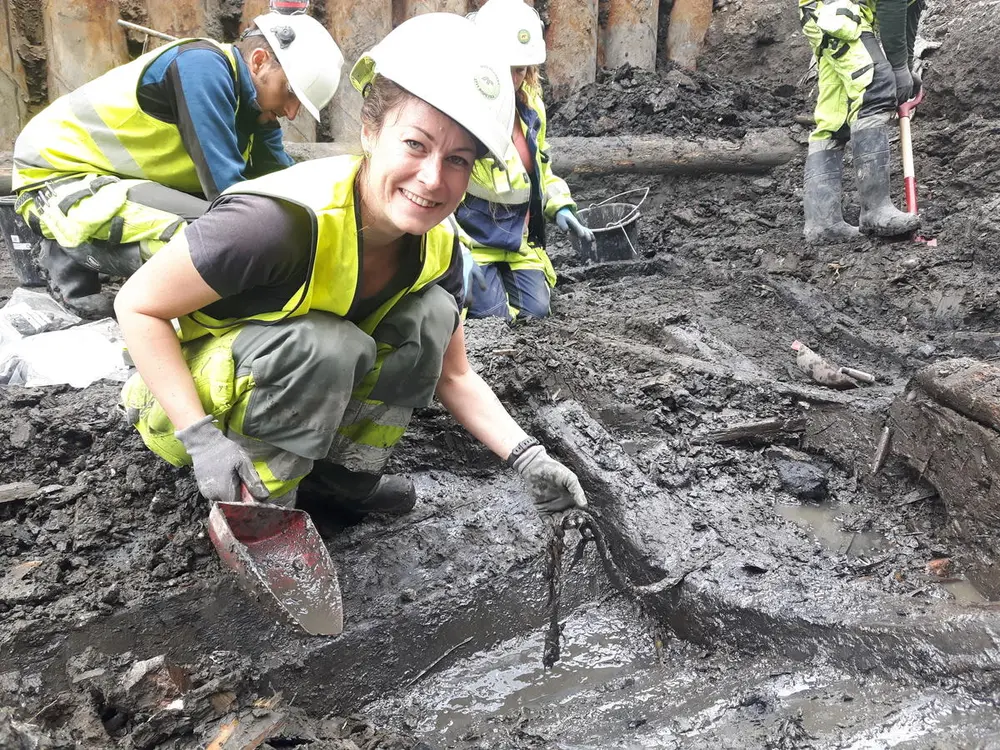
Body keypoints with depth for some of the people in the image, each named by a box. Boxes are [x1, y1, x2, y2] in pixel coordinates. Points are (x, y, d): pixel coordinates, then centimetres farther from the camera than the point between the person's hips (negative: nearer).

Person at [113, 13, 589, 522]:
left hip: (303, 376, 6)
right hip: (188, 396, -6)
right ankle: (257, 498, -11)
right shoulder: (281, 219, -34)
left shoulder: (438, 245, -12)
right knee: (330, 344, -33)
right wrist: (200, 437, -30)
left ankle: (343, 472, -2)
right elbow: (137, 305, -23)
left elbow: (453, 376, -2)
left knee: (431, 313, -12)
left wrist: (527, 457, -16)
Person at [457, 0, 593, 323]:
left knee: (535, 311, -2)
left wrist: (560, 207, 2)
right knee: (494, 317, -12)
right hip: (470, 240, -6)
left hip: (518, 240, 7)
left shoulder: (530, 106, 5)